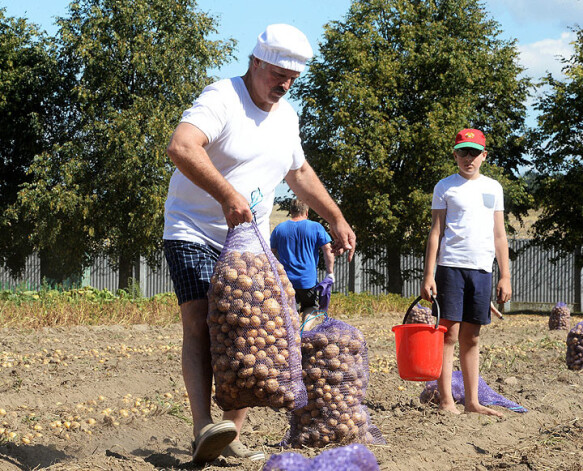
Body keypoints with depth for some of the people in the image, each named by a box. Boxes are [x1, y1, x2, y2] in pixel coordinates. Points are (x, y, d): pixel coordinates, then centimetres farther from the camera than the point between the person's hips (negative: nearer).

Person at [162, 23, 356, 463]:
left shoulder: (286, 117, 11)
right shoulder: (222, 98, -15)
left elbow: (300, 172, 28)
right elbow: (181, 147, -33)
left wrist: (337, 219, 23)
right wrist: (227, 194, -41)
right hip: (195, 233, -7)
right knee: (199, 323, -21)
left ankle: (233, 434, 5)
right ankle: (204, 429, -33)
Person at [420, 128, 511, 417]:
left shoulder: (493, 188, 15)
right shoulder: (445, 187, 5)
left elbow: (499, 235, 15)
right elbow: (435, 232, 2)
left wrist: (505, 276, 8)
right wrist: (428, 274, -6)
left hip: (482, 269, 4)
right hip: (451, 266, -3)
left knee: (471, 338, 7)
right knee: (449, 335, -6)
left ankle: (472, 402, 10)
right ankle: (446, 402, -4)